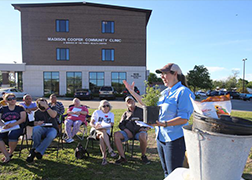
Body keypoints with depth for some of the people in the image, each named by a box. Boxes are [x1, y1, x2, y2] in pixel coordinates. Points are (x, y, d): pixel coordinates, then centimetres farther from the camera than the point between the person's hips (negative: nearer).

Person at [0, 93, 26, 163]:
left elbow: (23, 119, -2)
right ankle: (7, 155, -21)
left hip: (17, 127, -2)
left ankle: (10, 153, -10)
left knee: (12, 134, -35)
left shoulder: (20, 108, 10)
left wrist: (13, 124, -18)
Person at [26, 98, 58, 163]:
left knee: (51, 135, -39)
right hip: (42, 129, 2)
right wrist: (37, 123, -14)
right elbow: (35, 123, 10)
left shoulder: (52, 108, 5)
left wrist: (46, 107, -20)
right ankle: (35, 148, -19)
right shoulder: (37, 112, 13)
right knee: (35, 128, -35)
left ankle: (36, 151, -23)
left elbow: (53, 115, -15)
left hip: (52, 128, -2)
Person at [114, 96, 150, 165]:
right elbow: (121, 125, 17)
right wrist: (125, 129, -5)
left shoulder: (141, 110, 19)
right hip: (128, 132, 2)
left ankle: (143, 156, -11)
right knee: (116, 134, -26)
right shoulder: (125, 113, 25)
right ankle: (122, 157, -21)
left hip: (139, 131, -2)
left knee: (142, 136, -37)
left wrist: (146, 128, -6)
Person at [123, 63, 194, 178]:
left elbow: (184, 118, -20)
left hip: (175, 139, -8)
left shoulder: (183, 92, -13)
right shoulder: (164, 93, 11)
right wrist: (132, 91, 17)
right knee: (166, 173, 21)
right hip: (160, 137, 8)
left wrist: (164, 124, -32)